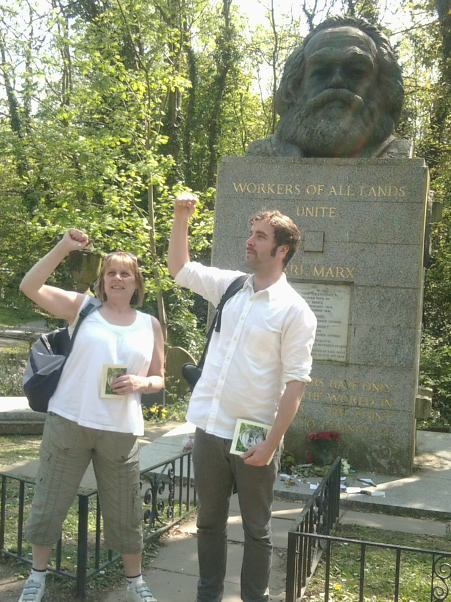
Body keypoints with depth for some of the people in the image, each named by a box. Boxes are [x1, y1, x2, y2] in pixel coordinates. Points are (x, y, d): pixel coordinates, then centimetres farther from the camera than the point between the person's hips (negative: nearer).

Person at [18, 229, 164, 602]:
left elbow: (159, 379, 11)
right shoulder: (81, 307, 2)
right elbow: (30, 287, -9)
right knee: (50, 502, 10)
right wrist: (63, 247, -18)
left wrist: (140, 383, -11)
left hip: (121, 430, 1)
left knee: (125, 511, 11)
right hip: (68, 422, -1)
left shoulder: (150, 325, 7)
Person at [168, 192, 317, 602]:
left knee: (256, 530, 12)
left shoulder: (295, 311, -12)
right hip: (210, 428, 5)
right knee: (209, 521, 19)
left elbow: (295, 383, -13)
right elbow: (179, 269, 17)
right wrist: (182, 217, 4)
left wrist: (271, 444, -16)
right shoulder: (230, 286, 4)